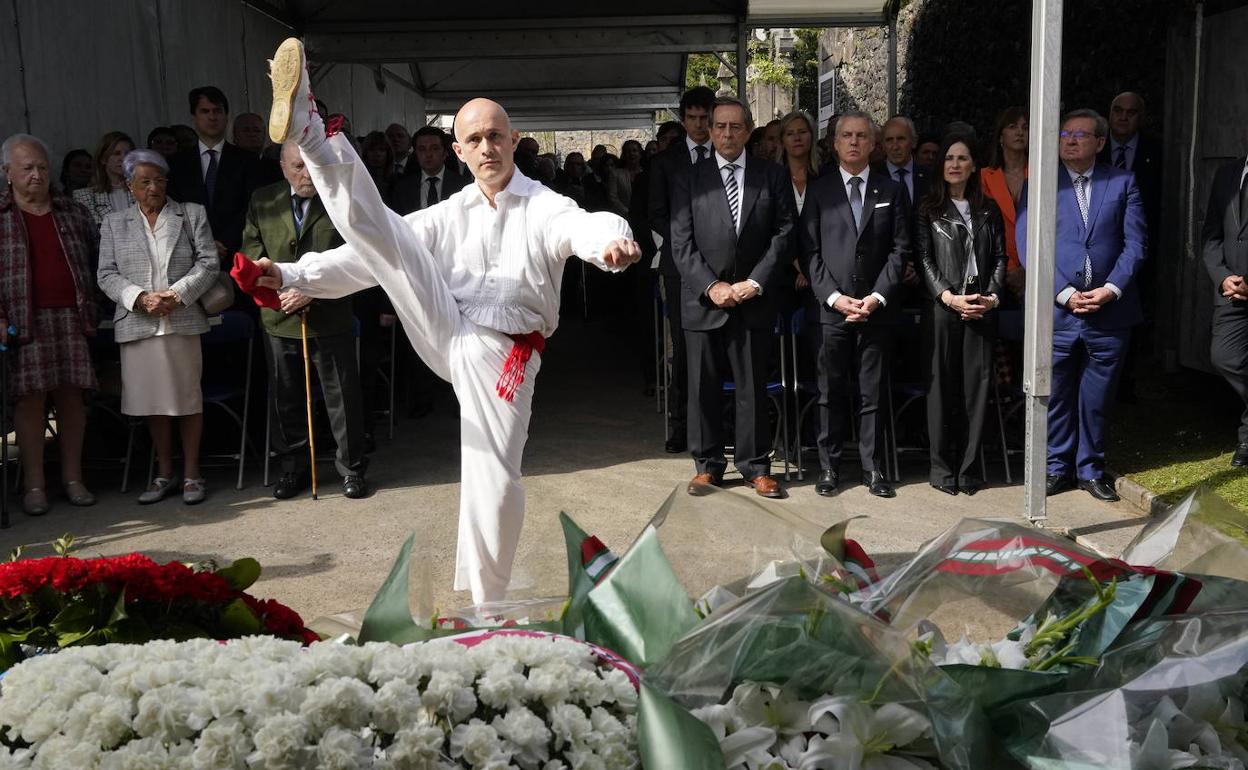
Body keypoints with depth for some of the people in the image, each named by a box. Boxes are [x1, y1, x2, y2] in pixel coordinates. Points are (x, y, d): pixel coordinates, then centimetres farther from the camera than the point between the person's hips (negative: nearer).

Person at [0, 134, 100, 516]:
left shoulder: (71, 211, 13)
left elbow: (98, 257, 19)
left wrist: (90, 307, 12)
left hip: (70, 317, 3)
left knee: (71, 395, 3)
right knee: (31, 398, -4)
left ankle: (72, 477, 12)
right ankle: (34, 484, 2)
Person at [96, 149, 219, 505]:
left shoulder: (192, 214, 9)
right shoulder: (114, 223, 12)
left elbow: (208, 263, 2)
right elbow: (107, 275, 5)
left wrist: (177, 294, -12)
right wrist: (140, 298, -12)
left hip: (183, 321, -1)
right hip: (137, 325, 2)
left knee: (188, 399, 2)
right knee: (153, 401, 7)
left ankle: (192, 474, 12)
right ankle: (164, 474, 18)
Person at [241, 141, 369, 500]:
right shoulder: (262, 201, 6)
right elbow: (252, 251, 5)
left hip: (330, 316, -3)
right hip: (279, 318, 3)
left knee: (343, 395, 3)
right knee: (286, 398, 11)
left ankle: (351, 468, 15)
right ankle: (293, 469, 24)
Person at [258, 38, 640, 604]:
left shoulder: (544, 207, -3)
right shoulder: (450, 214, 12)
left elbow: (581, 227, -27)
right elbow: (374, 253, 10)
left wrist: (612, 241, -52)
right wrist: (294, 276, 1)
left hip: (500, 354, -3)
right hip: (444, 331, 3)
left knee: (495, 482, -4)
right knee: (374, 226, -13)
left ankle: (487, 605, 15)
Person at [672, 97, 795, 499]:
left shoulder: (773, 176, 7)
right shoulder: (689, 180, 6)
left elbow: (783, 233, 2)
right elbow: (682, 243, 0)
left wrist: (755, 282, -8)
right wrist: (711, 286, -10)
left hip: (753, 301, 0)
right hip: (703, 301, 0)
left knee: (753, 387, 4)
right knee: (704, 387, 5)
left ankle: (755, 466, 15)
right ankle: (707, 465, 16)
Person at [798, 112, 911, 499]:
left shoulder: (891, 190, 9)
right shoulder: (818, 190, 6)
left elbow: (900, 248, 4)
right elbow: (810, 251, 1)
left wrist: (878, 296, -7)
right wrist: (834, 297, -9)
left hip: (877, 308, 1)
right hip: (832, 308, -1)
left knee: (872, 393, 5)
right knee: (831, 393, 3)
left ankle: (872, 467, 13)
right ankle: (828, 466, 12)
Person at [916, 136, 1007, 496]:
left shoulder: (988, 209, 15)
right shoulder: (928, 209, 6)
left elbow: (999, 257, 10)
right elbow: (924, 258, -1)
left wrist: (991, 297, -5)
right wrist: (949, 297, -12)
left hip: (981, 308, 2)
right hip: (941, 306, -2)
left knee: (977, 385, 1)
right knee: (941, 384, -1)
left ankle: (968, 467, 6)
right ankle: (942, 466, 6)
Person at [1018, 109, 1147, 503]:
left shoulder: (1122, 183, 8)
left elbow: (1136, 242, 2)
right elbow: (1028, 246, -4)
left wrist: (1111, 289, -11)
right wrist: (1065, 294, -12)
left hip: (1110, 311, 1)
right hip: (1056, 311, -1)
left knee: (1097, 398, 9)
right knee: (1056, 396, 6)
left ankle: (1091, 469, 22)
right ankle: (1058, 467, 20)